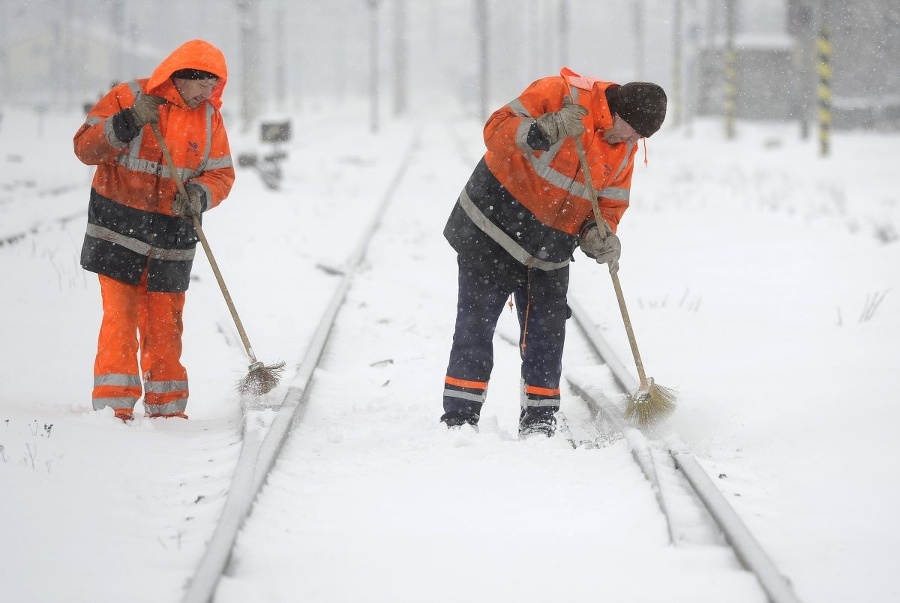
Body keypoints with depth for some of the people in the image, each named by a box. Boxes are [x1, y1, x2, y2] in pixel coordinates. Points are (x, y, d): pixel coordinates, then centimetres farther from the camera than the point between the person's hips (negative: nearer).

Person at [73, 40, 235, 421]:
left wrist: (200, 194, -16)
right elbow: (85, 148, -10)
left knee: (164, 325, 8)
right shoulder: (127, 98, -7)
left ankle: (166, 407, 17)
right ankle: (114, 404, -6)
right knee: (120, 315, -9)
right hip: (119, 230, -3)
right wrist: (127, 123, -24)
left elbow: (221, 174, 6)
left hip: (171, 238, 4)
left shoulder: (209, 117, 6)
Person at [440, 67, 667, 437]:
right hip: (493, 226, -5)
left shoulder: (625, 149, 2)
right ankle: (459, 417, 0)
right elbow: (496, 130, -22)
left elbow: (610, 204, 8)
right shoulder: (560, 94, -17)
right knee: (476, 323, -4)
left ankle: (539, 419, 11)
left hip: (549, 248, 5)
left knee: (546, 331, 2)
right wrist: (541, 131, -40)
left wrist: (600, 236, -13)